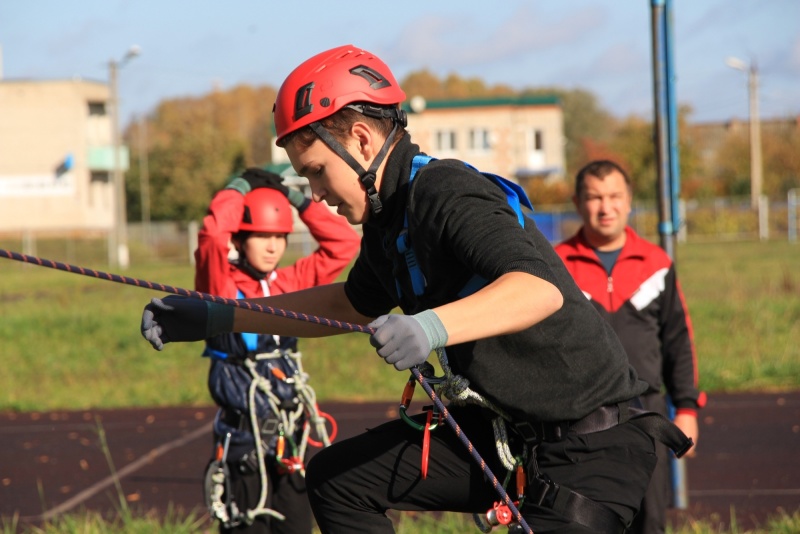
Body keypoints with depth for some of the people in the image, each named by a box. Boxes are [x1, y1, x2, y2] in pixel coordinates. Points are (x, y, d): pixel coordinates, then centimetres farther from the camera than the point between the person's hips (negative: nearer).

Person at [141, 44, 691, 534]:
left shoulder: (445, 193, -22)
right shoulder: (392, 215, 7)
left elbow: (541, 288, -38)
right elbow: (351, 303, 25)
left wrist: (432, 328, -54)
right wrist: (212, 317, 21)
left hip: (595, 446, -9)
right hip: (500, 432, 10)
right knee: (336, 479, 6)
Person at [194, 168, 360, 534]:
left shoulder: (290, 283, 10)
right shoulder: (221, 284, -6)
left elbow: (343, 244, 14)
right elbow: (212, 234, -24)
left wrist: (299, 200, 8)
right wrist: (238, 190, -9)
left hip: (290, 436, 6)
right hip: (243, 438, -6)